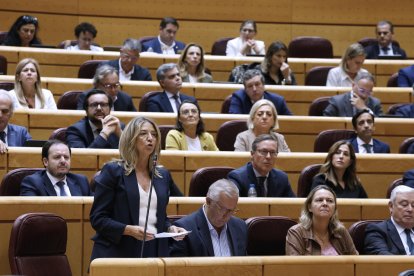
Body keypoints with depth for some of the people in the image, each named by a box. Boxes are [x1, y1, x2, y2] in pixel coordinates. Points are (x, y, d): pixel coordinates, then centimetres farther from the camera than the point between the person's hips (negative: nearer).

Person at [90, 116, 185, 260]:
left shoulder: (163, 175, 14)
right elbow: (97, 218, -6)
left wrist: (170, 228, 1)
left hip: (154, 252, 4)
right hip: (118, 253, -4)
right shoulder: (112, 171, -2)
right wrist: (128, 230, -19)